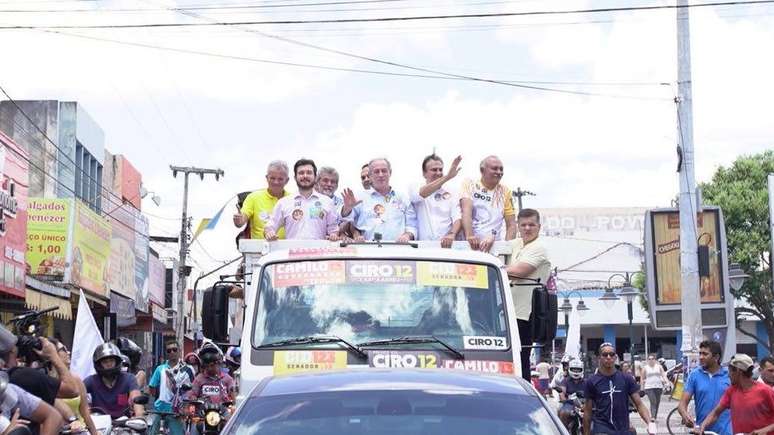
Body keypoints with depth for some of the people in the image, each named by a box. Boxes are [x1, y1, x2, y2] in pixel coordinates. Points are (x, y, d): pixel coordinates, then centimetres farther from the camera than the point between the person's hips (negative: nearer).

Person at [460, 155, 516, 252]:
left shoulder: (505, 192, 12)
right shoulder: (469, 185, 5)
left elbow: (511, 225, 10)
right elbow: (466, 210, -11)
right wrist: (470, 236, -27)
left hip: (494, 247, 2)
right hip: (469, 245, -2)